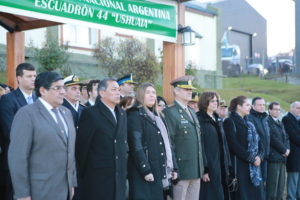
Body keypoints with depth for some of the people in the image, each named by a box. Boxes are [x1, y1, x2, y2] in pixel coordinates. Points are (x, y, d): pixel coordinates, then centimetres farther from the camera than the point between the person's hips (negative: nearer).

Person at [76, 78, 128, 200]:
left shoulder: (122, 114, 14)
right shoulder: (90, 113, -8)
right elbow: (81, 147, -7)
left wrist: (124, 170, 14)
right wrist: (82, 174, -3)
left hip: (119, 179, 6)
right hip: (98, 180, -6)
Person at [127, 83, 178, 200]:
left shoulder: (157, 116, 20)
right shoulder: (135, 115, -5)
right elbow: (136, 146, -14)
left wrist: (173, 168, 13)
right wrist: (145, 170, -19)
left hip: (162, 173, 7)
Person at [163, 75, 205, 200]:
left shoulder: (192, 112, 19)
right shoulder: (169, 112, -9)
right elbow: (168, 142, -13)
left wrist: (202, 166, 20)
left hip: (196, 170, 8)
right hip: (181, 170, -8)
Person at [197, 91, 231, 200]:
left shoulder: (218, 120, 15)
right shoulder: (199, 120, -10)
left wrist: (227, 165, 12)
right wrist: (204, 169, -19)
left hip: (221, 166, 7)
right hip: (209, 167, -7)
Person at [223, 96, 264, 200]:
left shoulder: (249, 123, 19)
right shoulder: (230, 122, -5)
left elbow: (258, 142, 15)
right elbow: (234, 145, -15)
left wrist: (259, 156, -5)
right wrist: (251, 158, -14)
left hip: (254, 165, 7)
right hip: (240, 166, -7)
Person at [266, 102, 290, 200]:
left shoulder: (280, 123, 23)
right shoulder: (267, 122, -7)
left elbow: (286, 138, 20)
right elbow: (273, 138, -13)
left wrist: (287, 149, 1)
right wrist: (284, 150, -9)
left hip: (282, 157, 8)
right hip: (273, 157, -8)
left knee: (281, 184, 8)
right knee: (273, 183, -8)